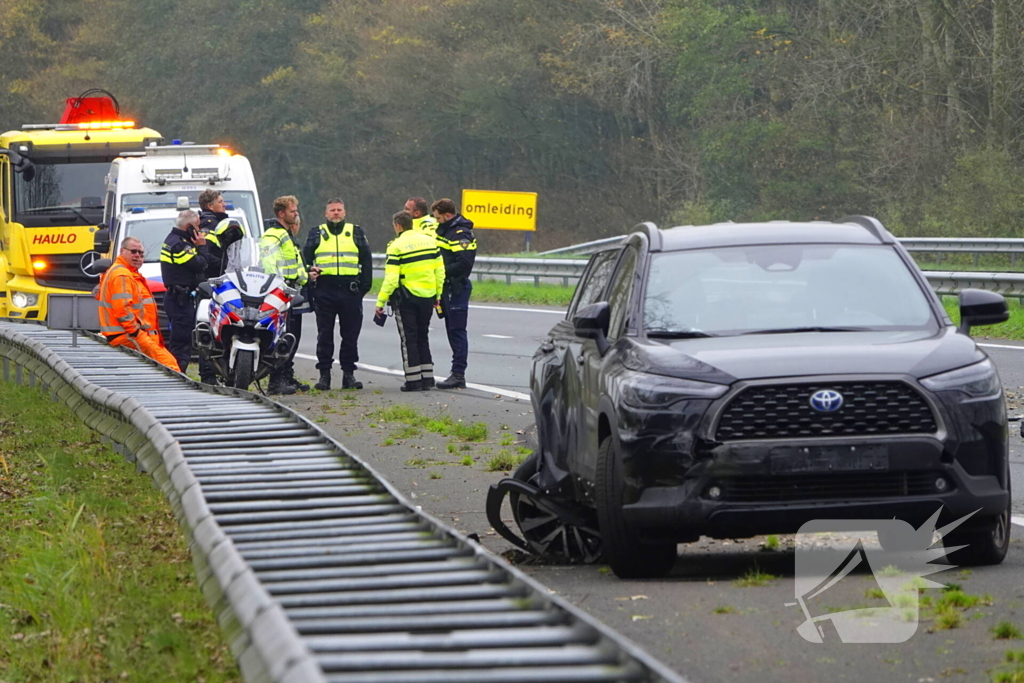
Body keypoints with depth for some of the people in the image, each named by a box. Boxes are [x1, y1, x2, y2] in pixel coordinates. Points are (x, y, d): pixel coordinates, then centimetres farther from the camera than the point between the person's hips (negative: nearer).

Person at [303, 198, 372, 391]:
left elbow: (366, 260, 12)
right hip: (325, 290, -1)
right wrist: (309, 271, -10)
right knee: (325, 334, 0)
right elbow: (305, 257, 11)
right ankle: (324, 374, 3)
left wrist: (365, 285, 3)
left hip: (350, 290, 1)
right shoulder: (316, 234, 13)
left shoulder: (356, 233, 13)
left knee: (351, 334, 2)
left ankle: (348, 373, 7)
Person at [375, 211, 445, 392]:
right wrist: (438, 294, 17)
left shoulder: (397, 246, -12)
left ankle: (413, 380, 1)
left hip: (406, 298, -5)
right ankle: (427, 377, 14)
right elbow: (440, 270, 6)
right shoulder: (430, 241, 4)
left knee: (409, 339, 3)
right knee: (422, 336, 16)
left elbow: (391, 279, -16)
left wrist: (381, 302, -9)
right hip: (427, 297, 5)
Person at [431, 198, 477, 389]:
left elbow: (464, 264, -24)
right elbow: (440, 256, 25)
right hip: (447, 287, 10)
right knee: (452, 330, 12)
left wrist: (442, 272, -18)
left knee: (457, 331, -8)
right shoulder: (444, 230, 16)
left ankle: (458, 374, -7)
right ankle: (457, 374, 17)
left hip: (457, 287, -10)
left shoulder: (461, 234, -16)